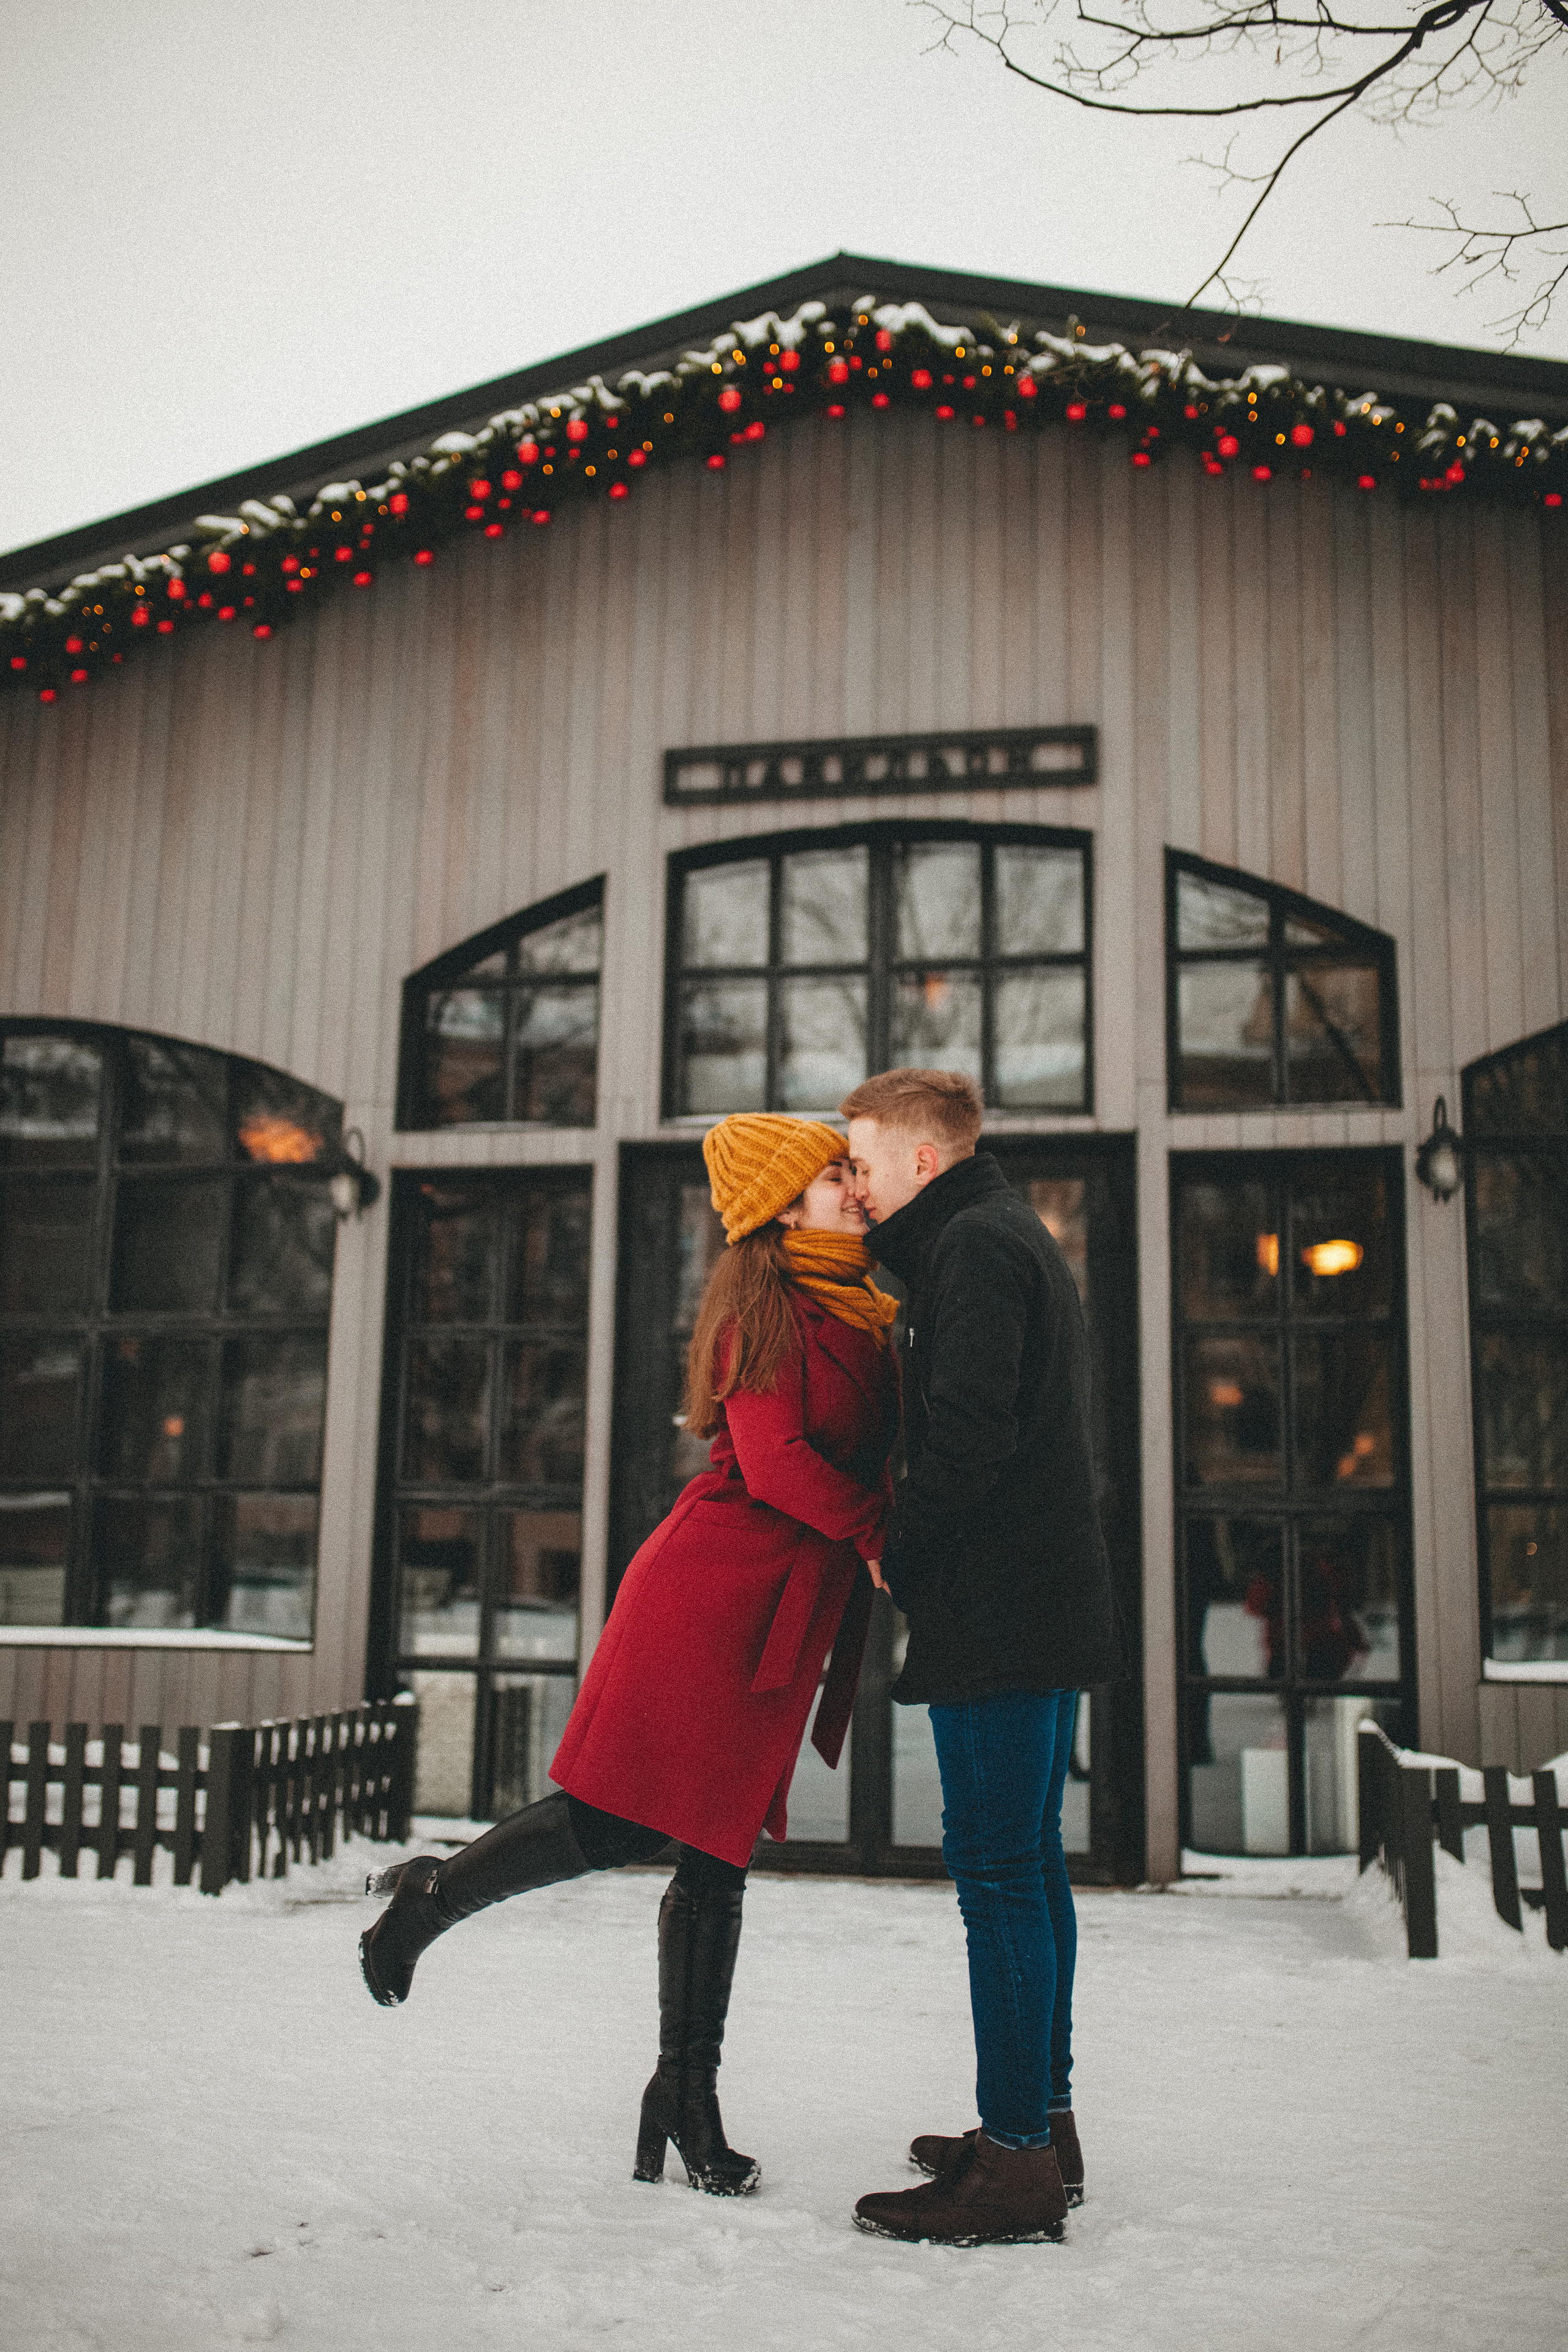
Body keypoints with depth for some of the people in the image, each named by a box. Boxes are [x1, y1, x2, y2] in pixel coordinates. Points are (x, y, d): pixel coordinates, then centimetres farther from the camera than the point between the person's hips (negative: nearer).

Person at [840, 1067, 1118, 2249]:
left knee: (999, 1871, -6)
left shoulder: (973, 1244, -10)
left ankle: (1015, 2163, 0)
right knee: (1028, 1863, 15)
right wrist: (918, 1553, 17)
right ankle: (1046, 2124, 24)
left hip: (997, 1614, -10)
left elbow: (970, 1431, -21)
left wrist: (901, 1559, -9)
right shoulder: (1018, 1237, 21)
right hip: (1051, 1607, 10)